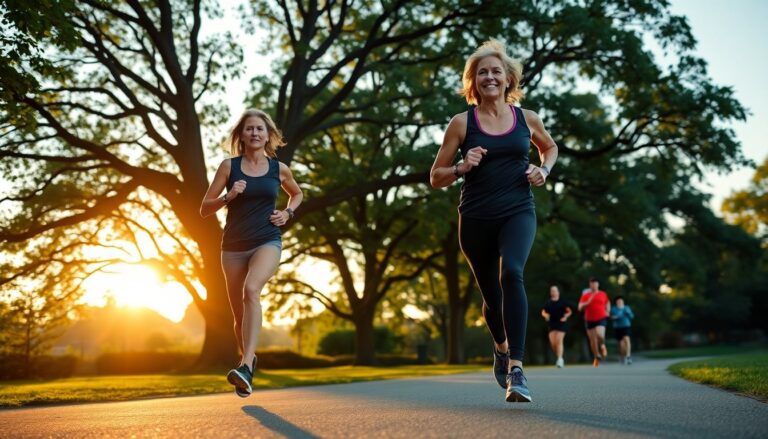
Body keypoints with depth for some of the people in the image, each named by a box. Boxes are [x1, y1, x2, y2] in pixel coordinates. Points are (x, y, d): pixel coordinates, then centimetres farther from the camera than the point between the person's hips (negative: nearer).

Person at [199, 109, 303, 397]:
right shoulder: (229, 166, 2)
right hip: (233, 246, 2)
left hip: (267, 242, -2)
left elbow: (297, 194, 26)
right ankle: (248, 357, 38)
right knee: (239, 315, 8)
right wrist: (228, 196, -14)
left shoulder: (279, 168, 5)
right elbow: (204, 209, 4)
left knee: (251, 290, -31)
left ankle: (245, 366, -39)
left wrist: (288, 213, 6)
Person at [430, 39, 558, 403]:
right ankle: (502, 347, 45)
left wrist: (544, 170, 4)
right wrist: (461, 168, -16)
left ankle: (516, 368, -29)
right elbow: (435, 178, 3)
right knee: (491, 295, 12)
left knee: (511, 274, -28)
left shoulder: (526, 118, 4)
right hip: (476, 219, 1)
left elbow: (550, 147, 26)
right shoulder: (462, 123, -1)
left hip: (518, 212, -1)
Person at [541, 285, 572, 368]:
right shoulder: (548, 303, 11)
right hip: (551, 324, 3)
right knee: (553, 343, -4)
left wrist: (565, 316, -9)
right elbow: (543, 312, 19)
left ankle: (560, 359, -15)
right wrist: (546, 315, -2)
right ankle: (559, 357, 17)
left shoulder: (562, 302, 4)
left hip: (561, 323, -3)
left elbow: (569, 311, 9)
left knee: (559, 341, -14)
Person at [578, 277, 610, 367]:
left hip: (601, 319, -1)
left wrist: (607, 311, 10)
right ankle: (597, 357, 25)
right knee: (593, 340, 6)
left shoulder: (603, 294, 6)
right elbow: (580, 308, -4)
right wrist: (587, 303, -18)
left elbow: (607, 302, 26)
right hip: (590, 320, 1)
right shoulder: (585, 295, 1)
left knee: (600, 335, -27)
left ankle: (602, 346, 7)